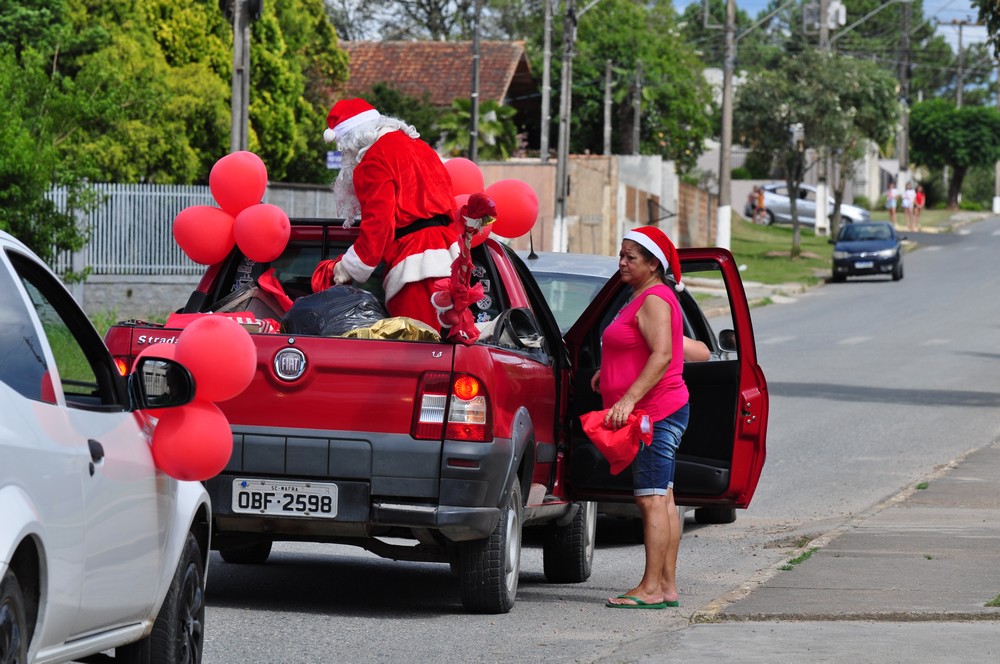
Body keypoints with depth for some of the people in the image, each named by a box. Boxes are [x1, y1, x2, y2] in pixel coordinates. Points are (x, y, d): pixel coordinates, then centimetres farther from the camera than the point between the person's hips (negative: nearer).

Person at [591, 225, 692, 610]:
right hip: (659, 414, 11)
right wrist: (608, 373, 26)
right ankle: (667, 587, 12)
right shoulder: (644, 299, 20)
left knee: (651, 500, -12)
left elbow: (662, 355, -24)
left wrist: (629, 399, -30)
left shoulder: (654, 300, -12)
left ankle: (650, 589, -14)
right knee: (662, 500, 10)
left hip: (655, 412, -11)